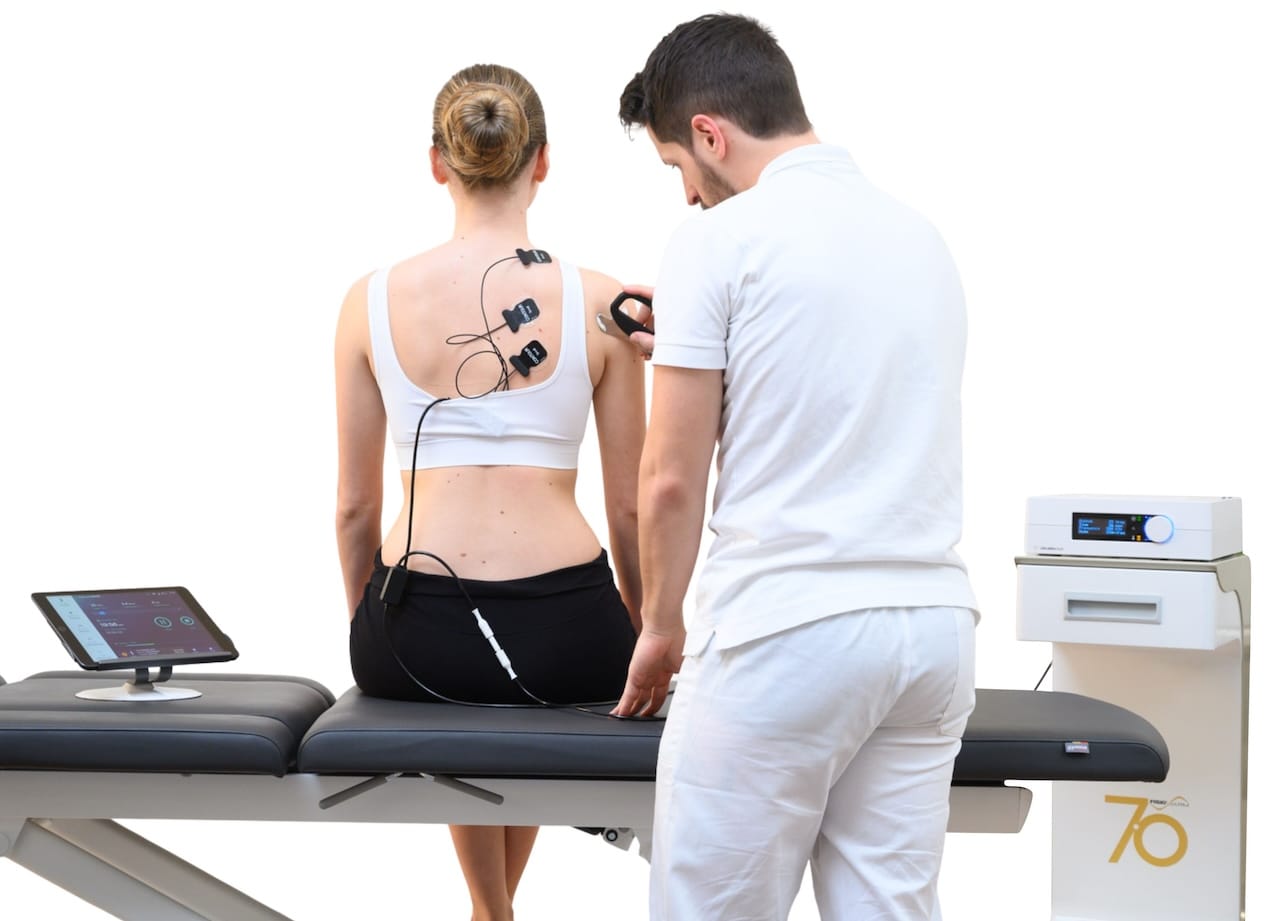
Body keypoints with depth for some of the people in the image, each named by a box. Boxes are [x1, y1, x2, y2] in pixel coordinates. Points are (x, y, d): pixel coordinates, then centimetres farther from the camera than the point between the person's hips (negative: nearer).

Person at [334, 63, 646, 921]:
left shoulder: (371, 301, 0)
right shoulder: (601, 303, -3)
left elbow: (355, 507, 6)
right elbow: (630, 508, 3)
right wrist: (647, 637, 19)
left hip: (414, 636, 1)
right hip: (564, 635, 0)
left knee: (458, 693, 39)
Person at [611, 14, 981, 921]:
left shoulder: (721, 240, -6)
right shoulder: (921, 235, 14)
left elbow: (674, 479, -6)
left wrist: (662, 627, 9)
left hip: (785, 633, -7)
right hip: (933, 618, 7)